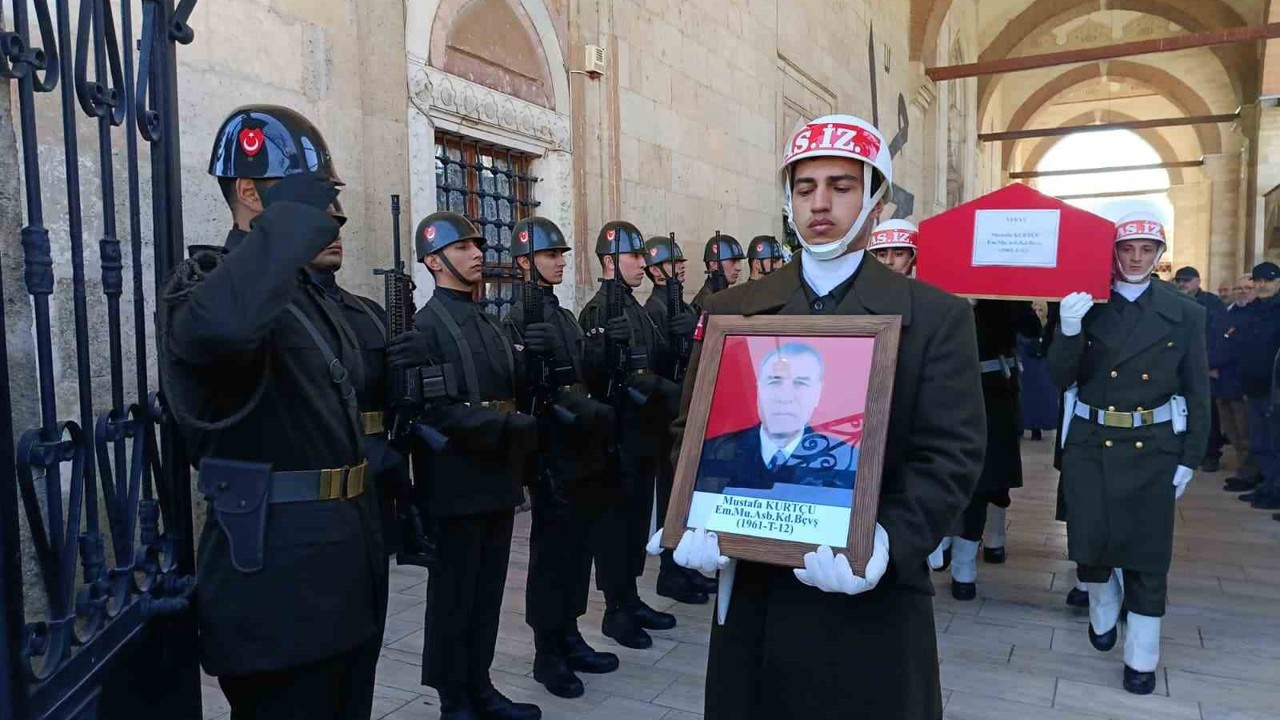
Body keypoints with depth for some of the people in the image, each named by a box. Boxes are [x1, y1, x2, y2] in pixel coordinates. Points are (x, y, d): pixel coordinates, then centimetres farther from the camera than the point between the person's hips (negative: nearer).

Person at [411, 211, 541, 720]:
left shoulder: (490, 325, 15)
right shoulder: (425, 325, -9)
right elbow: (432, 409, -18)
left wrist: (518, 439, 2)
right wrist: (506, 426, -23)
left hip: (497, 479, 7)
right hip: (456, 485, -7)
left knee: (489, 592, 15)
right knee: (453, 595, 6)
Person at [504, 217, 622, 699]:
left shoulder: (566, 316, 15)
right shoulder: (517, 317, -10)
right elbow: (513, 391, -16)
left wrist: (593, 415, 14)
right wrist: (525, 357, -31)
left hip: (583, 450, 8)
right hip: (551, 452, -8)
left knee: (578, 546, 14)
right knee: (551, 549, 1)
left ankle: (569, 637, 27)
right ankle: (547, 652, 13)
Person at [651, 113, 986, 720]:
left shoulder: (936, 316, -2)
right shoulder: (730, 311, 6)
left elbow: (952, 455, -8)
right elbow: (692, 433, 6)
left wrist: (887, 545, -23)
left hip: (872, 604, -2)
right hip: (751, 593, 3)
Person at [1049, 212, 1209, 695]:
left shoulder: (1184, 314, 1)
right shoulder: (1087, 308, -1)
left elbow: (1197, 392, 4)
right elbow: (1061, 379, -6)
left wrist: (1190, 459, 0)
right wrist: (1068, 331, -23)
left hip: (1154, 447, 0)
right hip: (1091, 443, 0)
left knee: (1148, 548, 6)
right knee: (1091, 538, 3)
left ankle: (1142, 656, 21)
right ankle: (1104, 611, 36)